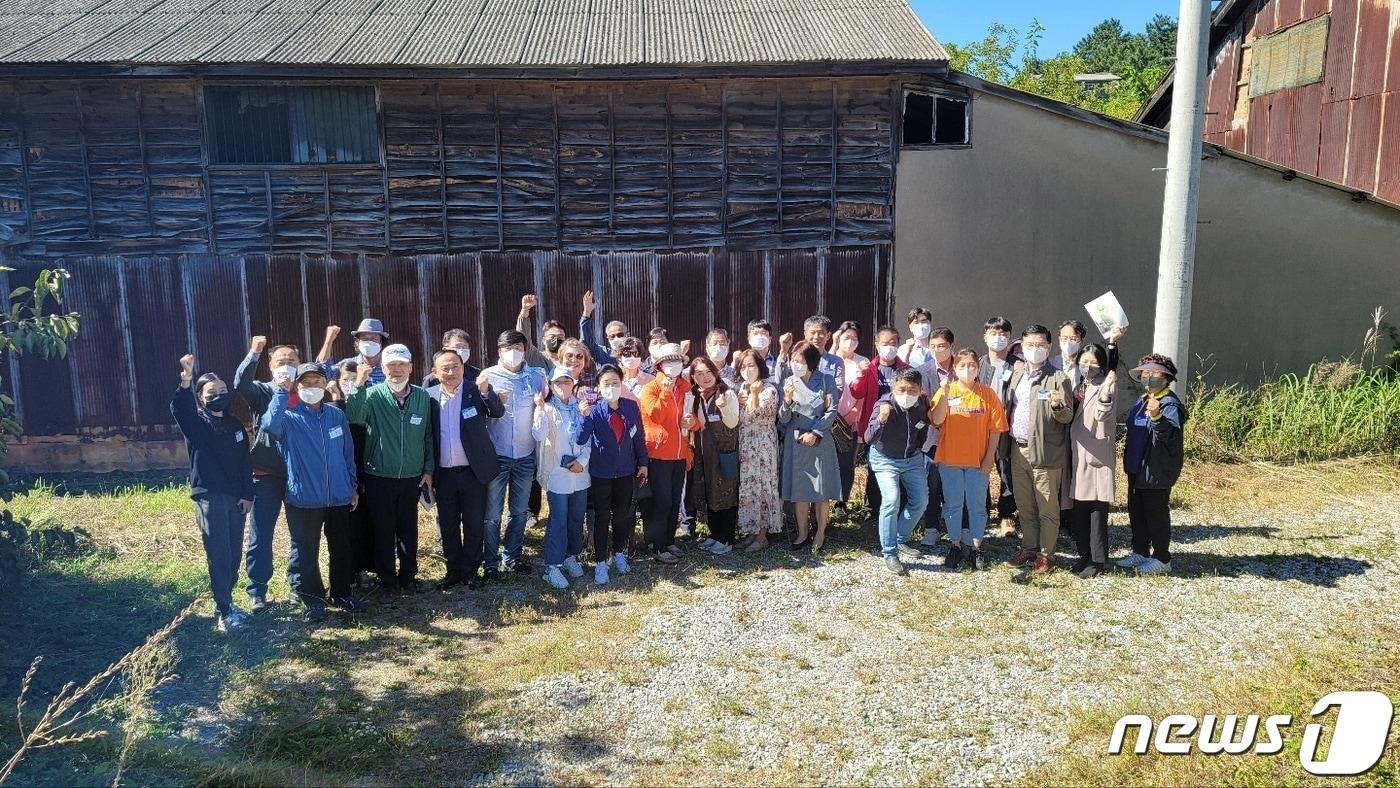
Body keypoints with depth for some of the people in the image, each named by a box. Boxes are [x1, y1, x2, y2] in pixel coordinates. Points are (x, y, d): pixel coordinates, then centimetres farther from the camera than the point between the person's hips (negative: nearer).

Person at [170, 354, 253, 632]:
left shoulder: (236, 425, 13)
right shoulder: (196, 423, -1)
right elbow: (178, 409, -25)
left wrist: (248, 494, 5)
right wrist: (185, 382, -44)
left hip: (236, 497, 5)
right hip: (209, 497, -5)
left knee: (234, 554, 9)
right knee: (218, 555, -6)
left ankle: (225, 600, 23)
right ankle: (224, 612, -3)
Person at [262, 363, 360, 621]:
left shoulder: (336, 415, 4)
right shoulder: (289, 418, -6)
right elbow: (270, 425, -31)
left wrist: (352, 486, 11)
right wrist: (281, 392, -31)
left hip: (339, 497, 3)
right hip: (304, 499, -3)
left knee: (341, 550, 14)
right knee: (306, 553, 7)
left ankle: (341, 593, 31)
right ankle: (313, 599, 24)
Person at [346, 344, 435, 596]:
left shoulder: (422, 397, 0)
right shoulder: (373, 395, -8)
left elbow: (428, 436, 7)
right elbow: (353, 417, -27)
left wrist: (429, 470, 5)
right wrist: (359, 385, -37)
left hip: (412, 478, 2)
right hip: (379, 478, -2)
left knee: (409, 531, 13)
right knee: (384, 532, 9)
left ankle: (408, 577, 29)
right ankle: (387, 580, 24)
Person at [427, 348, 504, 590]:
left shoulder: (475, 390, -6)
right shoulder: (429, 396, 0)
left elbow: (498, 413, -21)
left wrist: (486, 391, -38)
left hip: (473, 472, -2)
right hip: (444, 474, 2)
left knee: (474, 526, 8)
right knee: (448, 527, 12)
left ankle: (470, 571, 23)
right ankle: (453, 571, 27)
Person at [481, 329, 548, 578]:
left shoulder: (536, 376, 2)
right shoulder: (488, 376, -3)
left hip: (525, 455, 3)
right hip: (497, 455, -2)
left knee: (519, 511, 14)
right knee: (493, 513, 3)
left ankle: (512, 556, 29)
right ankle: (491, 562, 15)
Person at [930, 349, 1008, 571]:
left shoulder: (987, 393, -2)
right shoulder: (946, 390, -1)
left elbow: (996, 428, -1)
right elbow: (936, 420, -13)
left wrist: (989, 458, -6)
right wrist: (945, 395, -25)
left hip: (978, 461, 0)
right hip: (949, 458, 0)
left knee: (977, 505, 8)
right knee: (953, 505, 9)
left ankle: (976, 547, 22)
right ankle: (956, 545, 23)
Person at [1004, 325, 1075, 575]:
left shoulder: (1057, 378, -6)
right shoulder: (1017, 375, 12)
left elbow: (1068, 416, -11)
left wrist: (1057, 406, -29)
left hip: (1045, 451, -6)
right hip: (1018, 449, 6)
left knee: (1047, 508, 3)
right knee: (1024, 505, 15)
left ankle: (1045, 554, 12)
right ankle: (1028, 547, 27)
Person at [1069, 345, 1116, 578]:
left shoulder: (1106, 386, -7)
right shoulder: (1078, 387, 15)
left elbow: (1103, 415, -24)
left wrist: (1106, 393, -39)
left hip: (1098, 455, -7)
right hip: (1078, 455, 7)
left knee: (1097, 509, -2)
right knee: (1079, 509, 11)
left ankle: (1098, 559, 6)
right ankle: (1085, 554, 22)